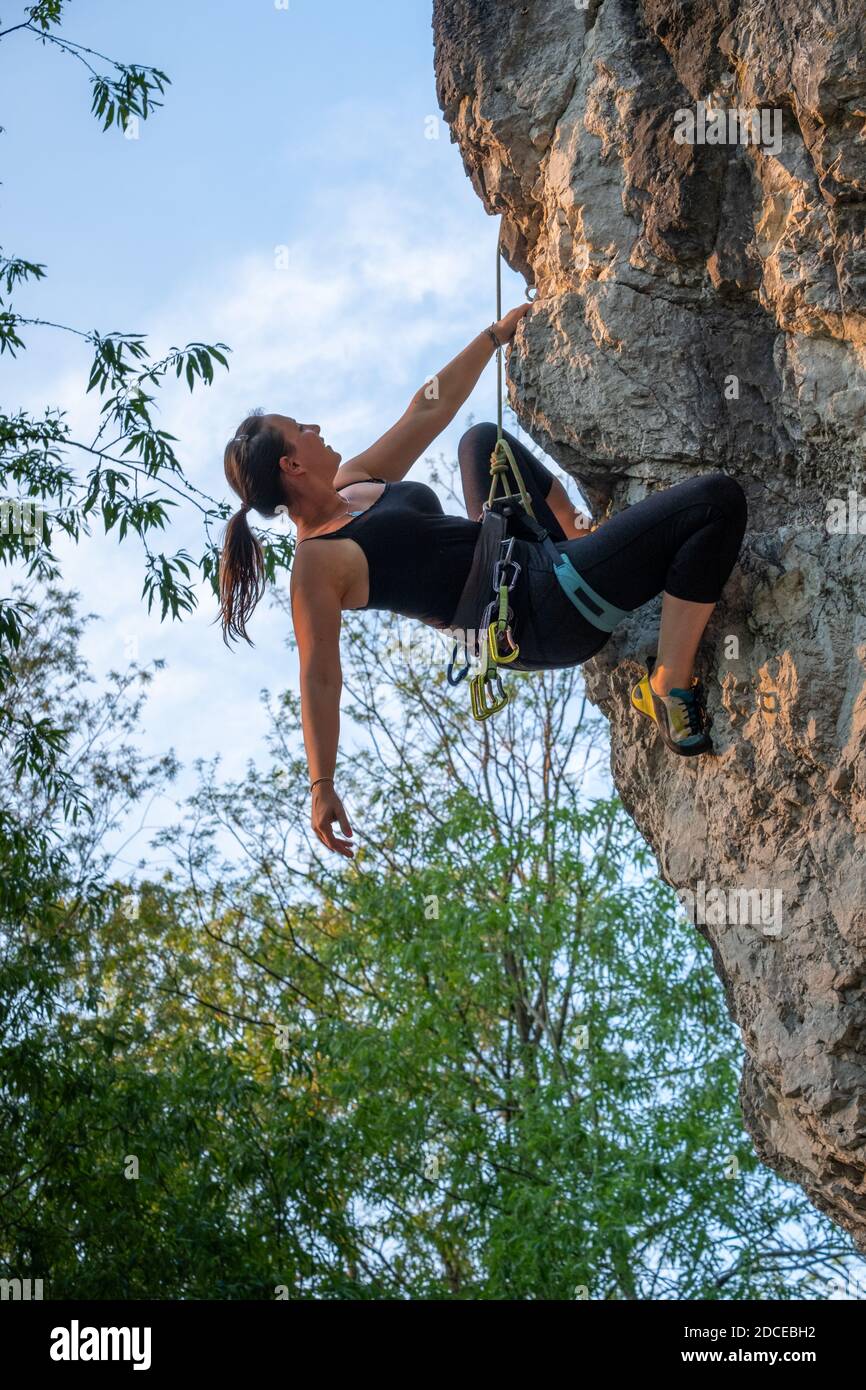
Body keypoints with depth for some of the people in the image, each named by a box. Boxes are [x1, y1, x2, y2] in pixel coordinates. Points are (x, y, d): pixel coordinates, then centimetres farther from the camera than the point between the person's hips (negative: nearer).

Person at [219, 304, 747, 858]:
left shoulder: (353, 482, 9)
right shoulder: (316, 563, -17)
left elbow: (429, 410, 17)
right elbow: (320, 678, -18)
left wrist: (496, 334, 17)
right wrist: (322, 789, -20)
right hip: (543, 613, -10)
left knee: (483, 437, 35)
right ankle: (670, 689, -17)